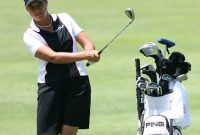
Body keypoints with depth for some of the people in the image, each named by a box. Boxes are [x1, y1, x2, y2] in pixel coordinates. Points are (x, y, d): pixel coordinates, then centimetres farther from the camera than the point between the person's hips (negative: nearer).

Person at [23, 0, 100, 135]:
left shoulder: (65, 19, 8)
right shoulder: (30, 36, -5)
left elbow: (88, 43, 5)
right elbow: (53, 57, -19)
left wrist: (90, 53, -20)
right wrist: (85, 55, -30)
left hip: (77, 83, 2)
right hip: (51, 87, -2)